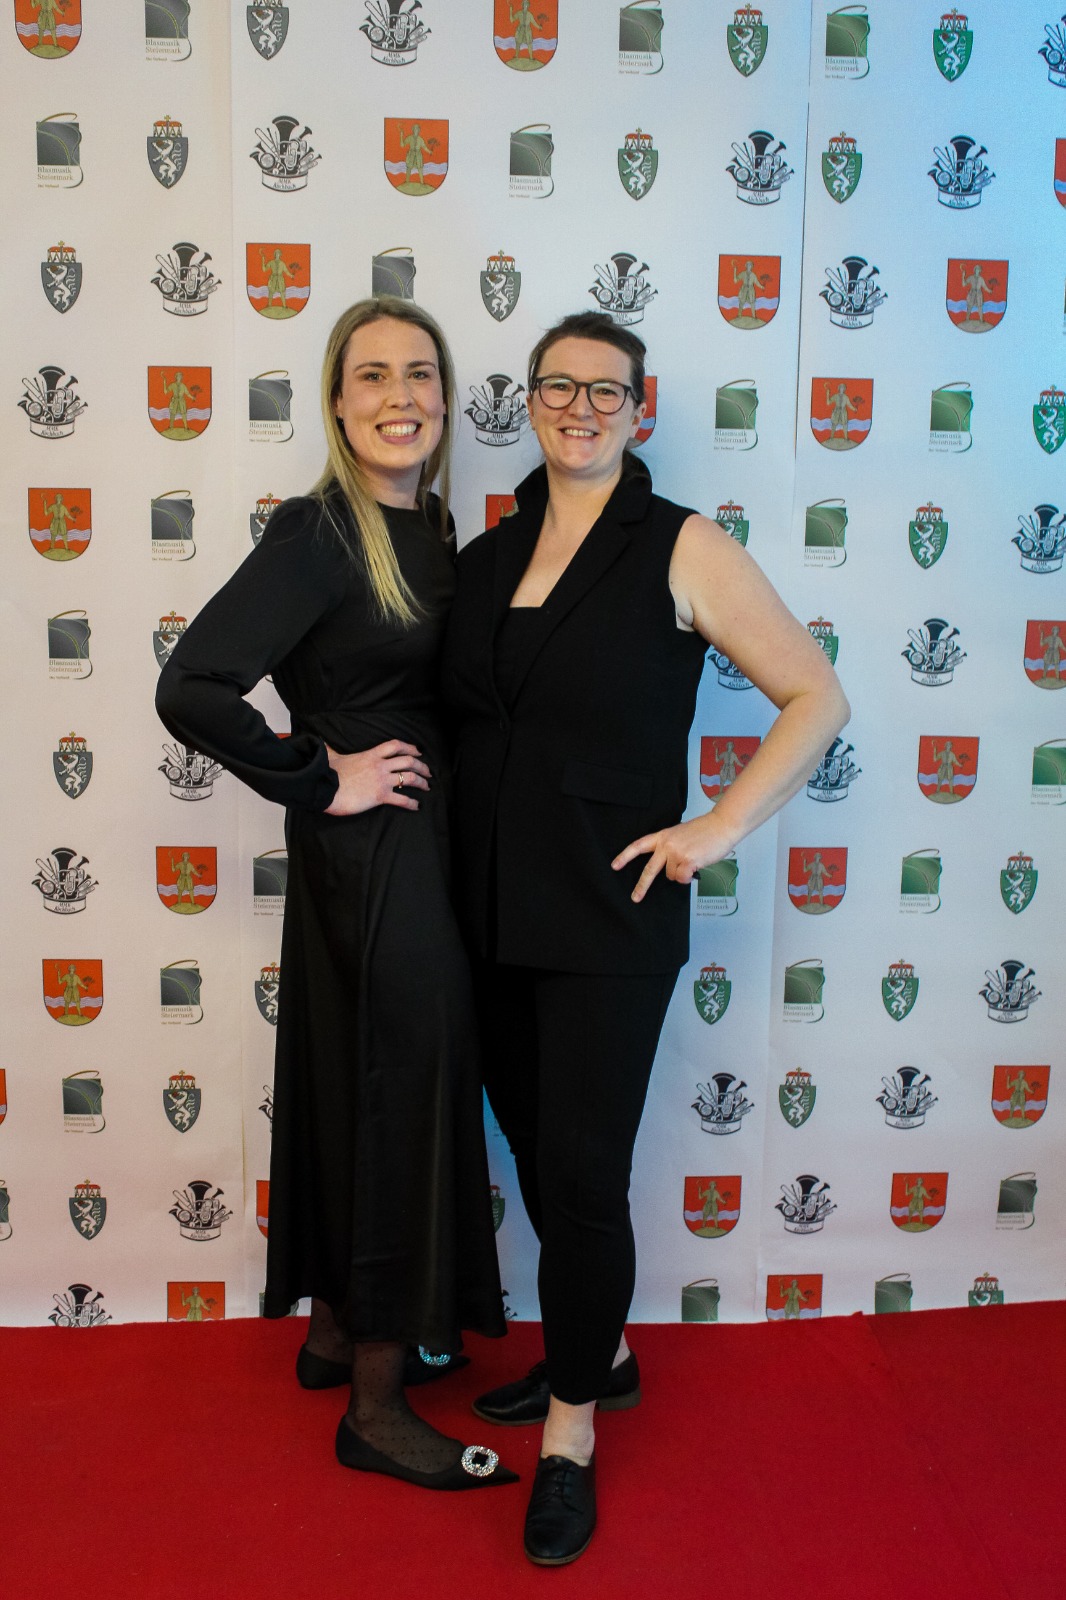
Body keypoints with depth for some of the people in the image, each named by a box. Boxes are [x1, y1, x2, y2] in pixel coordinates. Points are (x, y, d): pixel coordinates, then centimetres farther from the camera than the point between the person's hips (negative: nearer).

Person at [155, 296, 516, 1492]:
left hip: (417, 844, 8)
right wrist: (320, 779, -17)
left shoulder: (429, 526, 8)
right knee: (402, 1094, 1)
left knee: (354, 1087, 18)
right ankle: (375, 1408, 19)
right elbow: (191, 689, -25)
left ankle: (336, 1334, 37)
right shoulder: (318, 533, -17)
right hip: (371, 852, -8)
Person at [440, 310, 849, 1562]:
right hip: (496, 911, 6)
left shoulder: (682, 550, -5)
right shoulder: (487, 557, 9)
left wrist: (718, 829, -11)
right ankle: (597, 1352, 39)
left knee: (581, 1169, 0)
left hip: (608, 914, -5)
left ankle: (570, 1433, 21)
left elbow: (815, 697, -5)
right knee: (534, 1148, 15)